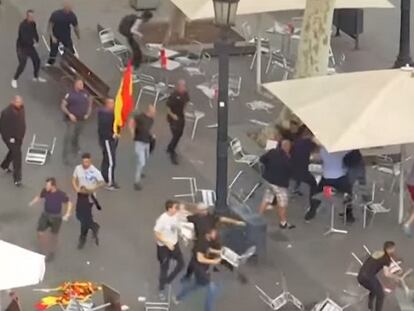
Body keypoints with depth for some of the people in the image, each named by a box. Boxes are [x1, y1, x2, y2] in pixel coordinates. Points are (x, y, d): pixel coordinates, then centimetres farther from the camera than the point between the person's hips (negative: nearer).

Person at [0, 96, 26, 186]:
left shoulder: (21, 108, -6)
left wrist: (22, 135, 11)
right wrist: (9, 138, -20)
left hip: (19, 136, 7)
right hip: (10, 137, -7)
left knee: (14, 152, 26)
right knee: (17, 155, -10)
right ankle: (17, 179, -3)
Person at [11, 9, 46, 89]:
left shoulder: (33, 23, -3)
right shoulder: (23, 25, -27)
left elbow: (35, 33, 7)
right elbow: (24, 38, -32)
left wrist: (36, 40, -14)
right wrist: (33, 41, -17)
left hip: (30, 46, 8)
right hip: (21, 47, -8)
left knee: (37, 61, 12)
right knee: (22, 64, -15)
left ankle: (36, 77, 34)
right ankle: (14, 80, 1)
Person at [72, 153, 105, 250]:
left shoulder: (94, 171, -22)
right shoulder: (78, 168, -8)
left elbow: (102, 183, -19)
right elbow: (74, 180, 1)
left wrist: (92, 190, -27)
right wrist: (76, 189, -16)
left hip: (89, 196, -5)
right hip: (80, 194, 6)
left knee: (85, 217, -1)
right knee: (79, 216, 16)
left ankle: (83, 238, 19)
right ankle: (94, 227, 42)